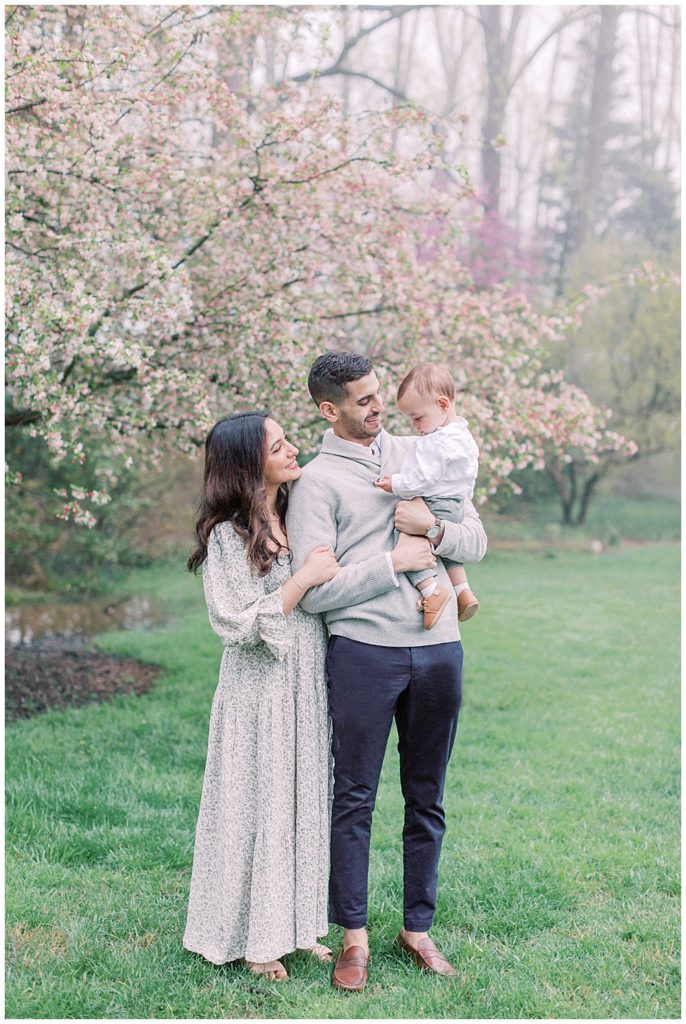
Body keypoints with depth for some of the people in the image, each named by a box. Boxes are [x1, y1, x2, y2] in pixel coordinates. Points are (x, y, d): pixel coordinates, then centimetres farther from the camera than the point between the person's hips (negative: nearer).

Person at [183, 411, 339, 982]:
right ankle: (255, 939, 18)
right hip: (260, 693, -7)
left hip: (308, 687, 7)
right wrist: (303, 579, -20)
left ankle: (297, 924, 26)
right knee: (259, 806, 3)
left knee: (305, 802, 13)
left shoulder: (300, 517, 7)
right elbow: (238, 625, -18)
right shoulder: (228, 534, -14)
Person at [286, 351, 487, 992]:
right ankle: (354, 938, 15)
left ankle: (417, 929, 25)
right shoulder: (316, 482, -2)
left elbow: (477, 541, 12)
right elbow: (313, 590, -11)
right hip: (364, 650, -4)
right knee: (354, 797, 3)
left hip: (439, 648, 4)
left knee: (427, 799, 12)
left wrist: (435, 529, -8)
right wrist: (394, 561, -11)